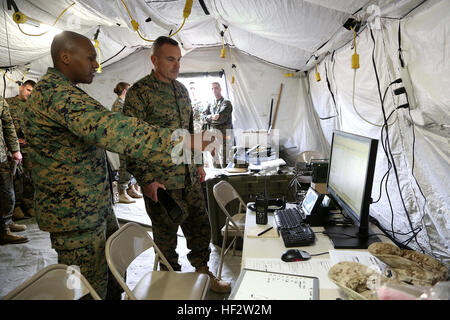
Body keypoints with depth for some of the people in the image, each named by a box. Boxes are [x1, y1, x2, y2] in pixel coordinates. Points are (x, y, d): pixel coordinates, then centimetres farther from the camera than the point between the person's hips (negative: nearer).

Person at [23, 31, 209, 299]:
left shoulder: (55, 90, 15)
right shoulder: (58, 93, -23)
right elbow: (111, 129, -38)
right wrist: (182, 140, -39)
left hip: (96, 204, 10)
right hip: (75, 212, -10)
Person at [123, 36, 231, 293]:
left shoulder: (181, 89, 12)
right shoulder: (139, 92, -11)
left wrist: (198, 163, 17)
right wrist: (146, 180, -16)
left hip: (190, 178, 6)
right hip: (160, 182, -6)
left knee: (201, 228, 15)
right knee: (166, 236, 10)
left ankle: (203, 272, 37)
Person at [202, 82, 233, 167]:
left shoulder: (226, 103, 0)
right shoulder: (210, 105, 18)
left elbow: (222, 118, -13)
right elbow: (203, 116, 5)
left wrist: (209, 119, -3)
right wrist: (212, 117, -14)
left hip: (223, 136, -6)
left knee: (224, 164, -7)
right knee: (215, 164, 12)